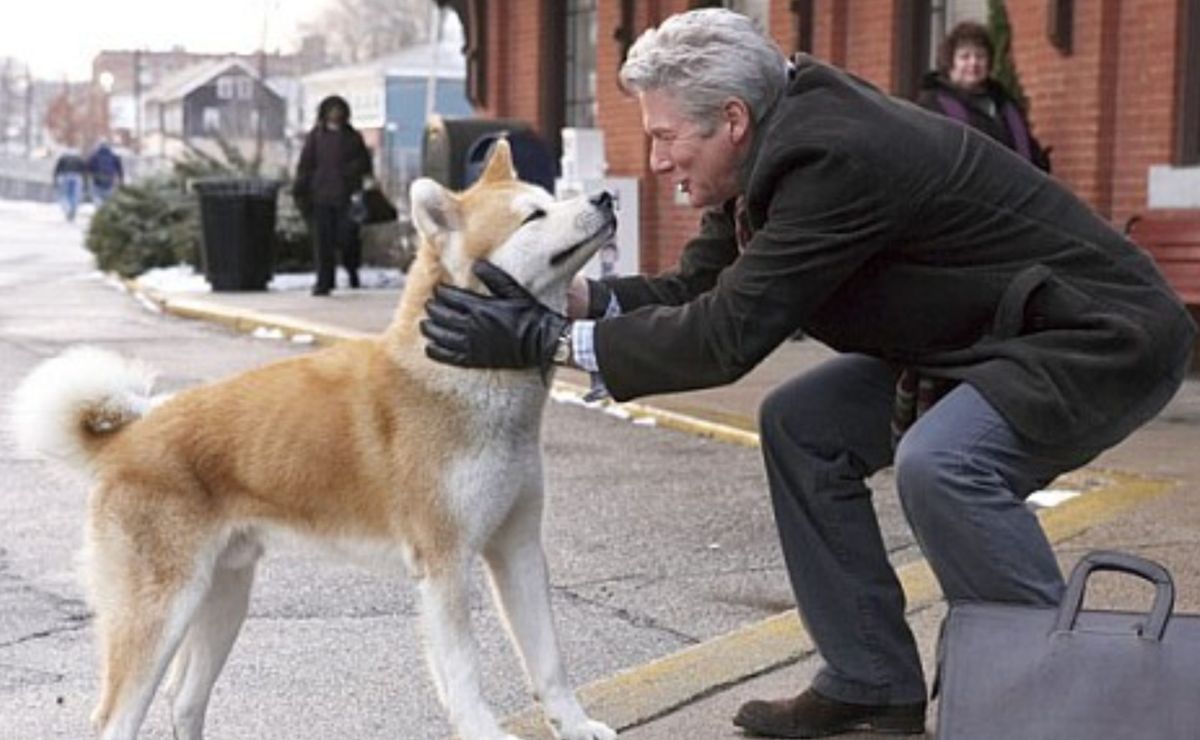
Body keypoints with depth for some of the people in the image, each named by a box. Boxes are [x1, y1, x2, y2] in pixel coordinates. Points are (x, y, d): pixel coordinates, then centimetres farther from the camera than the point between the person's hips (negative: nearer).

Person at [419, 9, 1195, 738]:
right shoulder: (782, 144, -1)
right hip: (982, 334, 10)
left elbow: (728, 334, -29)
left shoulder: (834, 156, -28)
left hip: (1104, 337, -10)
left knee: (940, 462, -32)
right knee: (803, 427, 4)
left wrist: (546, 340, -25)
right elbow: (698, 290, 3)